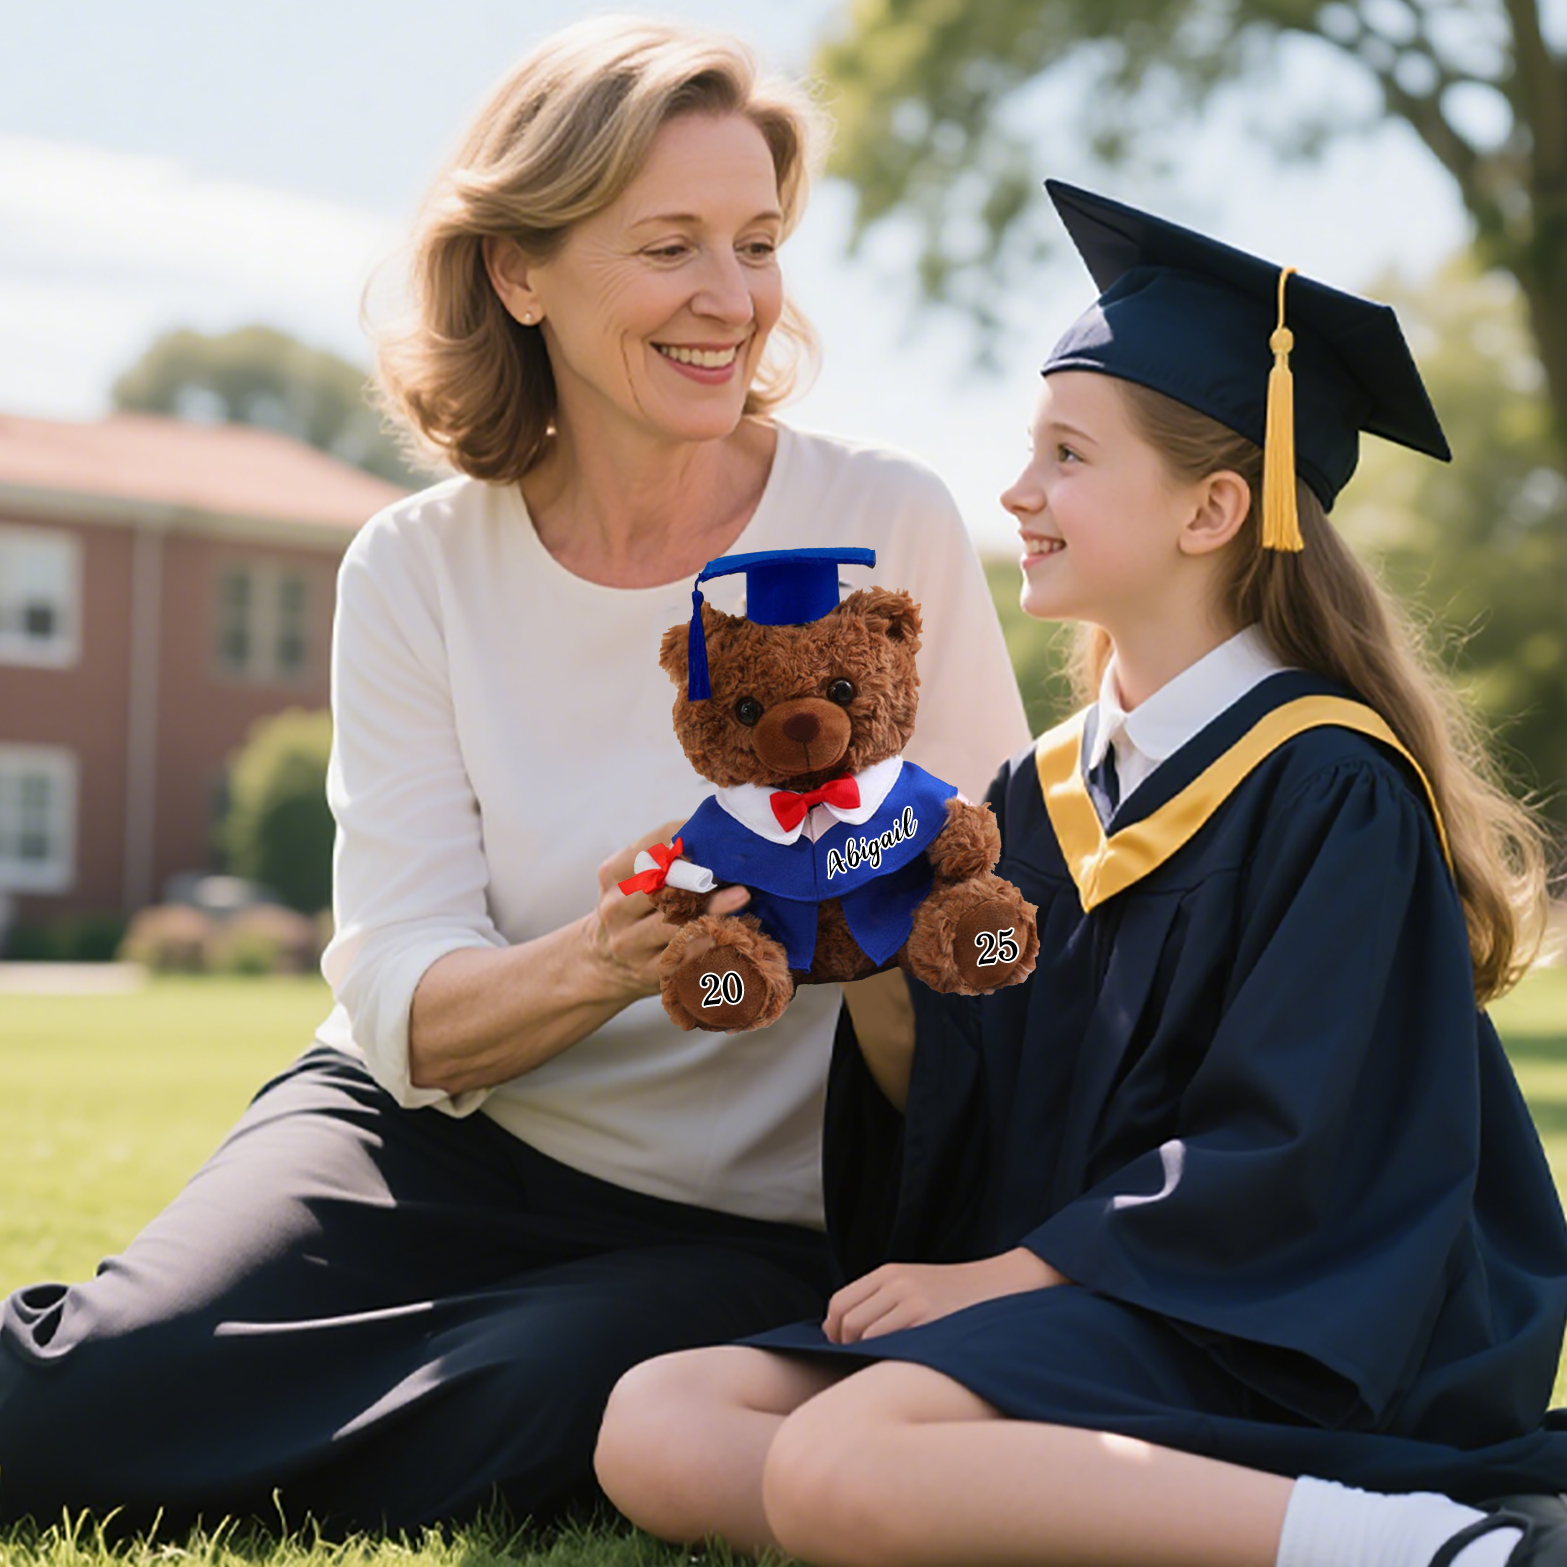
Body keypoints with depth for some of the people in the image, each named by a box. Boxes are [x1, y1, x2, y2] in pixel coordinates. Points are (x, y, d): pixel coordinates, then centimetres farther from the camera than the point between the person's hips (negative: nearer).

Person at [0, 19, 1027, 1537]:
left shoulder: (890, 525, -6)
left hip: (741, 1226, 0)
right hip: (437, 1140, 1)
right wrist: (600, 962, -30)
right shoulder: (415, 573, -1)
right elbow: (404, 1007, -8)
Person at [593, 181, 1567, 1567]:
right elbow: (963, 1118, 11)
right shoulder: (1039, 799, 14)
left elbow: (1283, 1153, -15)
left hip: (1251, 1335, -7)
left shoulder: (1329, 791, -9)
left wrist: (1002, 1274, -13)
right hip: (1052, 1296, 8)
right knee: (655, 1435, -12)